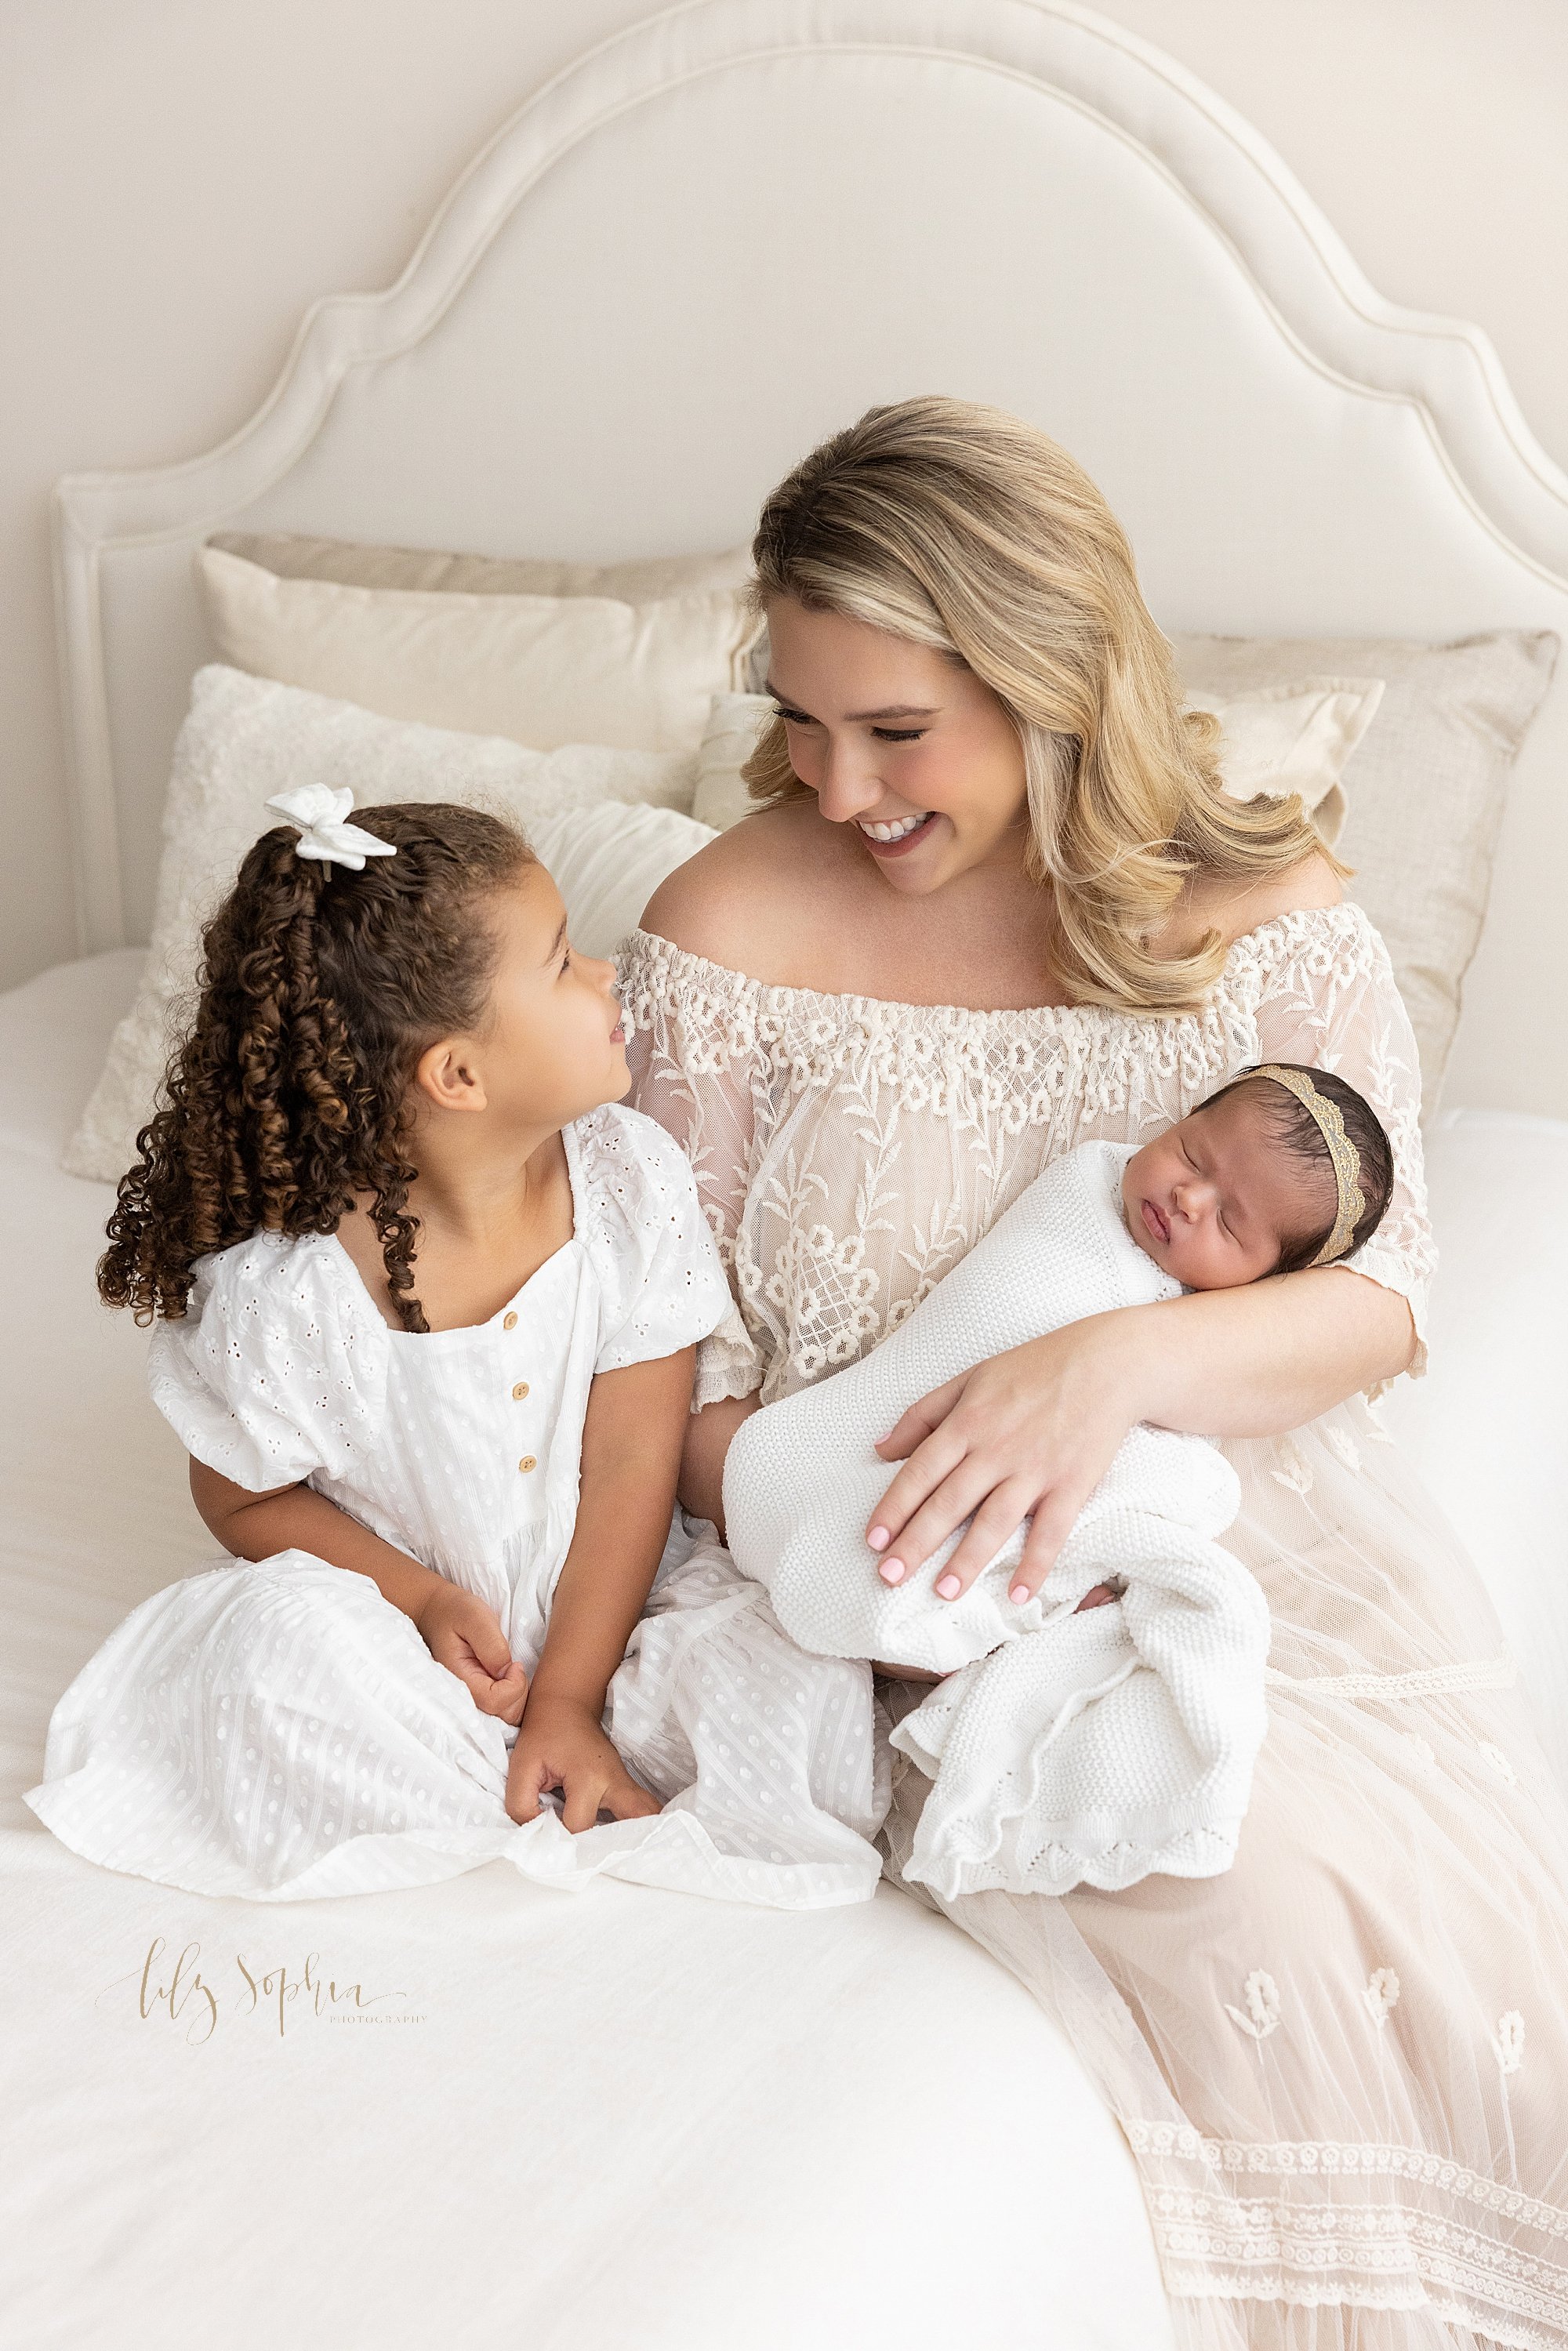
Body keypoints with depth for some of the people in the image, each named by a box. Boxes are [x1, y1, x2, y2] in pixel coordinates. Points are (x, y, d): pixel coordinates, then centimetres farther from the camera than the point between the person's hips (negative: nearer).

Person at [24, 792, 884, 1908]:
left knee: (803, 1671, -21)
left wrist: (569, 1695, -16)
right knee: (285, 1634, -31)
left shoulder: (631, 1181, -16)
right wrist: (419, 1600, -18)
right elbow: (243, 1497, -5)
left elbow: (632, 1462, -13)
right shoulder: (283, 1290, -23)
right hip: (401, 1624, -1)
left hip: (601, 1605, 1)